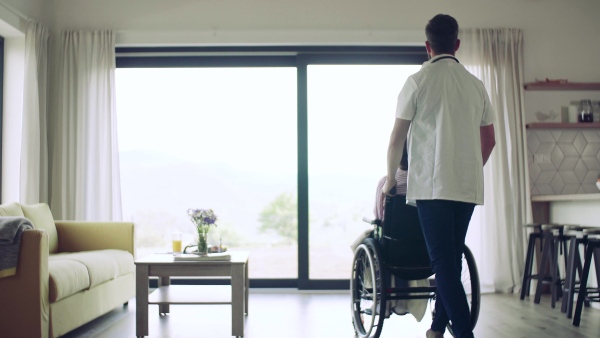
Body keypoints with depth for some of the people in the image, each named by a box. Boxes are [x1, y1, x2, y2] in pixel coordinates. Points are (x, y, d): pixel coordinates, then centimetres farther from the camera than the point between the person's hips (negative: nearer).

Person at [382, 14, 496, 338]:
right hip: (469, 187, 5)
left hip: (431, 186, -5)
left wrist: (390, 179, 12)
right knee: (452, 259, 14)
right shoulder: (475, 85, 11)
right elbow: (489, 140, 16)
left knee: (443, 262, -5)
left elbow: (397, 138, -1)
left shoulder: (418, 82, -3)